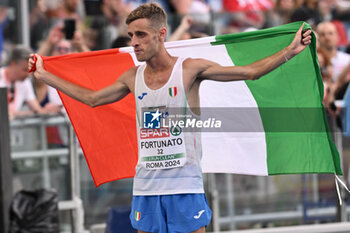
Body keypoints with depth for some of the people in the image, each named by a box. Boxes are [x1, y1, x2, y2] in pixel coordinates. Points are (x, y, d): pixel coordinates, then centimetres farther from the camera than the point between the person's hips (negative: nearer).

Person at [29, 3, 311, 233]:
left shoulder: (190, 69, -4)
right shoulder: (133, 78, 8)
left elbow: (250, 72, -4)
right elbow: (92, 98, 23)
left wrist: (291, 50, -11)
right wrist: (44, 75, 27)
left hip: (185, 185, -4)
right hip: (146, 186, 4)